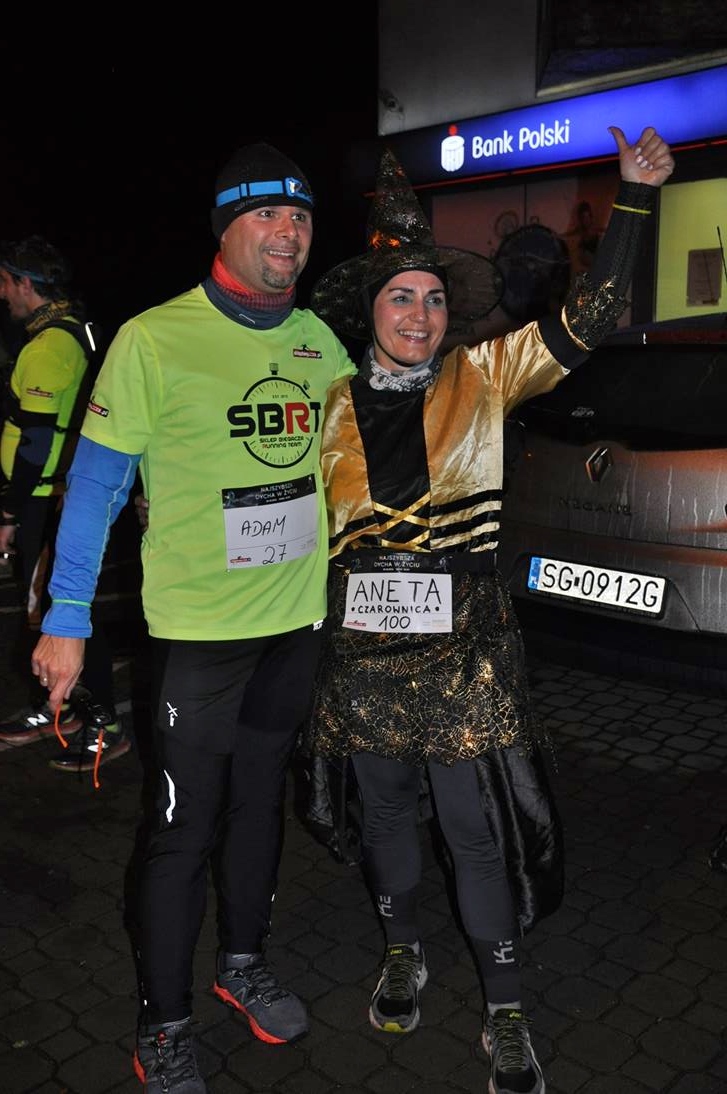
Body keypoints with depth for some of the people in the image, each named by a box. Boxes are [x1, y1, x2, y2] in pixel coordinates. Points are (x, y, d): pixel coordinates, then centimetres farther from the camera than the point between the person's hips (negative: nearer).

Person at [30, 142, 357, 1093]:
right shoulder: (154, 340, -12)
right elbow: (95, 482, -9)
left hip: (296, 619, 5)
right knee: (186, 826, 3)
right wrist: (67, 621, -9)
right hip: (200, 626, -5)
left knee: (262, 797, 19)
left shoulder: (319, 339, 4)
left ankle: (244, 961, 41)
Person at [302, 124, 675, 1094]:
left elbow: (587, 321, -6)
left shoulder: (484, 380, -1)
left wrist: (636, 196, -11)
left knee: (477, 829, 3)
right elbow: (308, 519, 12)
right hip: (364, 644, 3)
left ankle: (505, 1014, 24)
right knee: (385, 808, 18)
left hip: (463, 647, -2)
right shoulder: (338, 405, 4)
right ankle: (403, 952, 43)